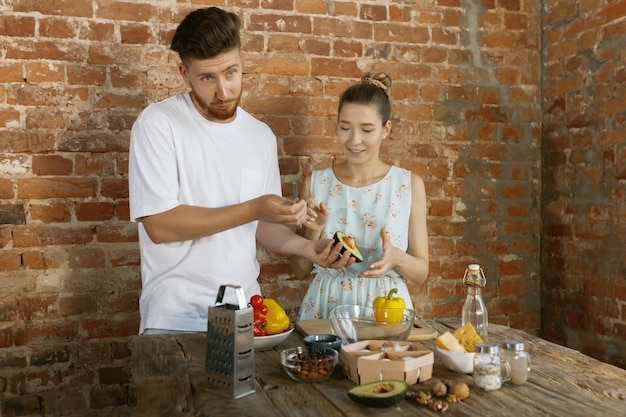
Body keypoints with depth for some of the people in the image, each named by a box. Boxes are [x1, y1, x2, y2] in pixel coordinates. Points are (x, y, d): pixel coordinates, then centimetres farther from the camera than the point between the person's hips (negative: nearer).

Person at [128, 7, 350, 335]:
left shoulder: (262, 136, 5)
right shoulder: (158, 123, -10)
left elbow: (262, 227, 10)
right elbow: (159, 225, -18)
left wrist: (304, 246, -9)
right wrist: (253, 209, -24)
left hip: (245, 308, 4)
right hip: (177, 315, -4)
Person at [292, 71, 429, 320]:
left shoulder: (409, 184, 1)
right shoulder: (315, 183, 2)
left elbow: (421, 272, 5)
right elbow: (300, 271, 8)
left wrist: (396, 258, -15)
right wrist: (314, 231, -9)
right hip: (325, 308, 1)